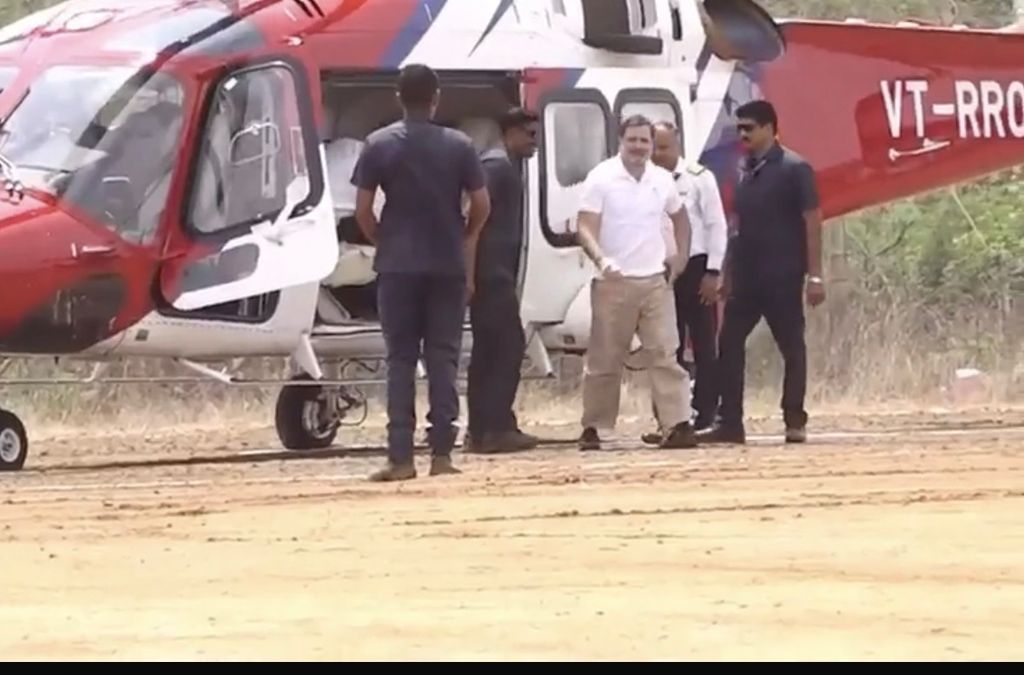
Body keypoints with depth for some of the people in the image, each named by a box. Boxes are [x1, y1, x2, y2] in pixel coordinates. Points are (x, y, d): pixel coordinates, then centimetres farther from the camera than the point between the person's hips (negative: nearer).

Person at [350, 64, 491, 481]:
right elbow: (481, 206, 1)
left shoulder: (379, 145, -2)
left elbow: (363, 210, -4)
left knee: (401, 360, 2)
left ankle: (401, 458, -3)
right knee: (443, 359, 5)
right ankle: (441, 454, 0)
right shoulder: (458, 146, 0)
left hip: (398, 264, -1)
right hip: (448, 264, 1)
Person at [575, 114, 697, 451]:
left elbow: (680, 217, 26)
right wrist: (601, 260, -28)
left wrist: (681, 256, 15)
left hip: (656, 281, 3)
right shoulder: (601, 179, -6)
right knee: (604, 359, 3)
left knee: (665, 354, -4)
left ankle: (678, 425, -8)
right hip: (613, 283, -3)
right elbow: (586, 228, -11)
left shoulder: (662, 180, 8)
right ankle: (593, 428, 12)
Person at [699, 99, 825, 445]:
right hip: (746, 276, 7)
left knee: (792, 347, 1)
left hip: (782, 277, -7)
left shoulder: (795, 170, -7)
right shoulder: (745, 172, 13)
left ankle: (795, 421, 6)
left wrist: (814, 275, -13)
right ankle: (729, 422, 5)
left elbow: (812, 222, -9)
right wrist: (728, 274, 13)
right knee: (729, 345, 3)